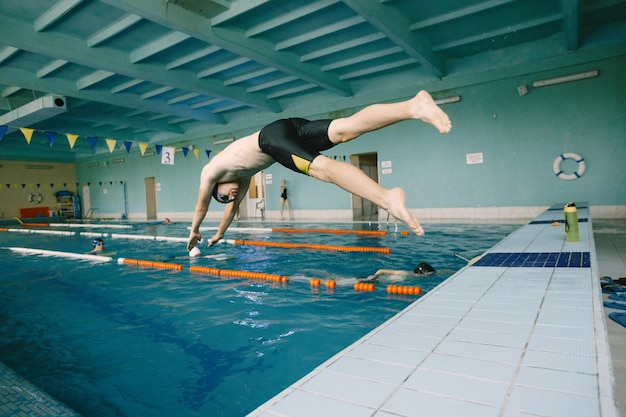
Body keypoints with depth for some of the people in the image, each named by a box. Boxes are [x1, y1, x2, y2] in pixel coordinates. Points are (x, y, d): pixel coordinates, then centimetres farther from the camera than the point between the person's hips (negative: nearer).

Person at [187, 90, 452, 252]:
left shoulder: (210, 172, 25)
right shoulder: (242, 175, 40)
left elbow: (201, 207, 35)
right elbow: (234, 207, 50)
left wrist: (194, 233, 49)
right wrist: (220, 233, 60)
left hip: (272, 137, -6)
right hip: (287, 127, 6)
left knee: (321, 167, -27)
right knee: (346, 129, -14)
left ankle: (386, 198, -48)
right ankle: (415, 106, -31)